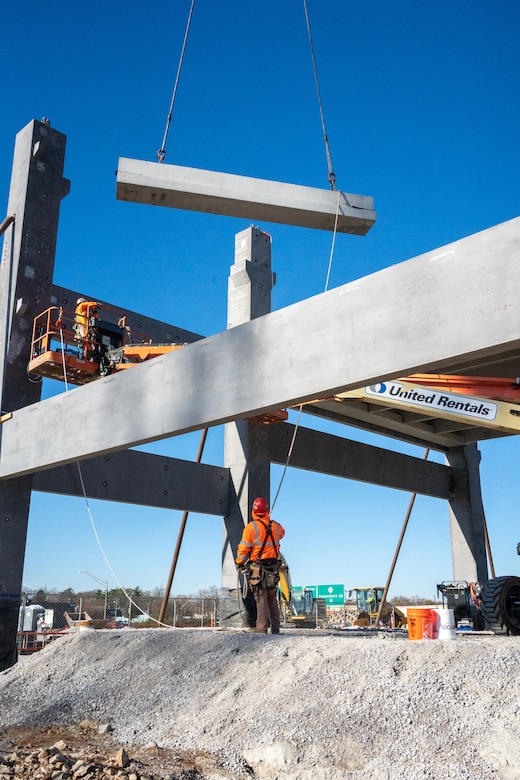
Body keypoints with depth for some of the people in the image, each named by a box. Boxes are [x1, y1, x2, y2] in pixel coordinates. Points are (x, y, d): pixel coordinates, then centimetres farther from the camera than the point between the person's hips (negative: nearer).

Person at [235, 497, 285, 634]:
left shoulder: (251, 527, -11)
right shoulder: (276, 526, 4)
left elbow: (243, 548, -9)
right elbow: (282, 534, 28)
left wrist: (239, 562, 5)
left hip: (258, 567, -4)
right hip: (273, 567, 5)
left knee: (261, 598, -2)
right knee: (272, 599, 12)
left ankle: (261, 628, -4)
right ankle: (275, 628, 16)